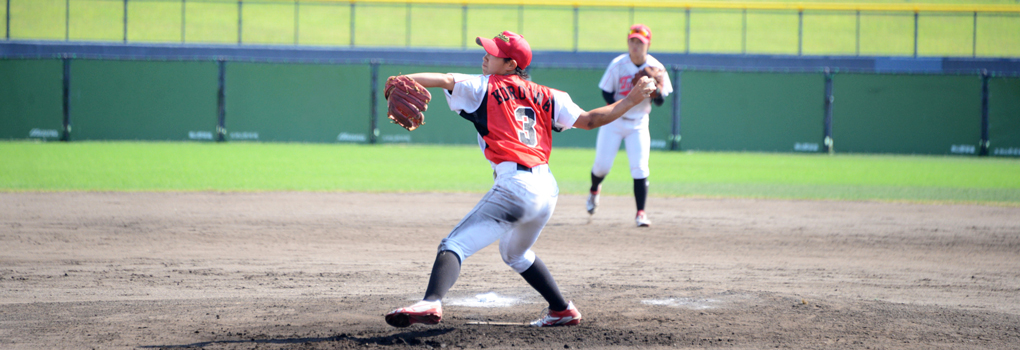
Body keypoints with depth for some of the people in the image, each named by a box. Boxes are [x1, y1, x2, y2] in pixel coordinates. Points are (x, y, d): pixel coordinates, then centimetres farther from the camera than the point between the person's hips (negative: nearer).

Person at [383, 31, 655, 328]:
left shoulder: (484, 87, 5)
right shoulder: (544, 96, 18)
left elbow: (445, 80, -11)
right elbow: (589, 120, 16)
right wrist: (634, 99, 25)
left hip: (515, 186, -7)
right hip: (548, 189, 7)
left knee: (454, 245, -14)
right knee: (515, 253, 34)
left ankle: (431, 303, -39)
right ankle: (563, 311, 37)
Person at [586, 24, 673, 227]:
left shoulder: (656, 68, -9)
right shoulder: (618, 65, -12)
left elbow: (660, 102, -5)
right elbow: (606, 91, -6)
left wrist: (655, 93, -28)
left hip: (638, 123, 0)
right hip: (614, 120, 0)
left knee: (640, 168, -11)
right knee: (602, 165, 1)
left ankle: (641, 212, -7)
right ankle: (594, 190, 36)